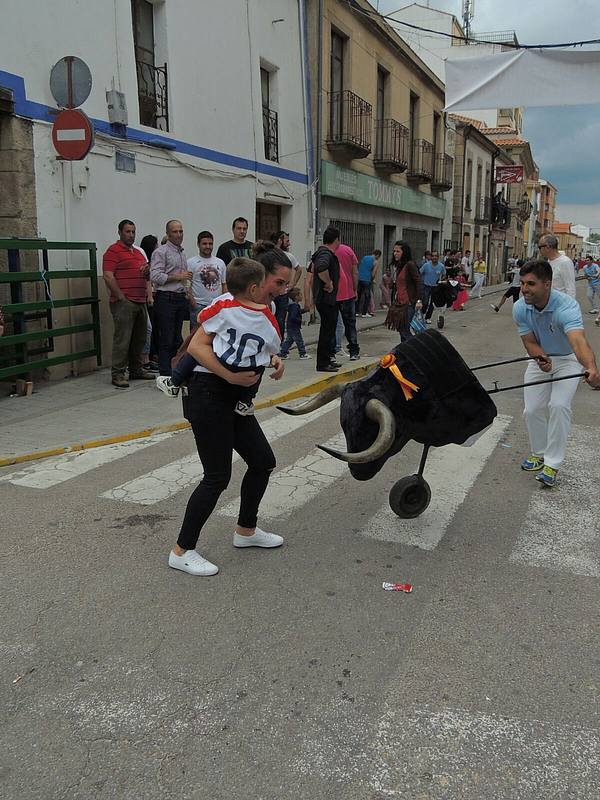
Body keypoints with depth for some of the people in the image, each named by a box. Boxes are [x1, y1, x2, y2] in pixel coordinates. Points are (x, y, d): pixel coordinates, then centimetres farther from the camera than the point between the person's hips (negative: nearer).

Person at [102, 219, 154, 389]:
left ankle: (136, 370, 23)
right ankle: (117, 374, -3)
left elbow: (146, 275, 29)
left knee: (139, 338, 12)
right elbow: (108, 276, -13)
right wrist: (121, 297, -16)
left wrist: (147, 270, 4)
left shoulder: (139, 252, 20)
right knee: (122, 338, -8)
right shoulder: (113, 251, -4)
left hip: (140, 302, 8)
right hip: (123, 303, -8)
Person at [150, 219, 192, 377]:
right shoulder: (161, 252, -7)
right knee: (166, 340, -6)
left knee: (176, 339, 10)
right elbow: (155, 276, -17)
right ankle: (165, 375, -3)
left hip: (180, 299, 8)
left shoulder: (182, 253, 19)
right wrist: (178, 277, -16)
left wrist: (187, 293, 21)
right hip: (166, 300, -8)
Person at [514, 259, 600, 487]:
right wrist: (542, 358, -38)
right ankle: (539, 453, 23)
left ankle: (552, 463, -10)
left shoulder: (566, 306, -36)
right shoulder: (520, 308, -20)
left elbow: (579, 341, -53)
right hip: (540, 358, 4)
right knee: (532, 409, -2)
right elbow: (530, 342, -15)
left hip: (567, 359, -4)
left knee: (558, 405, -22)